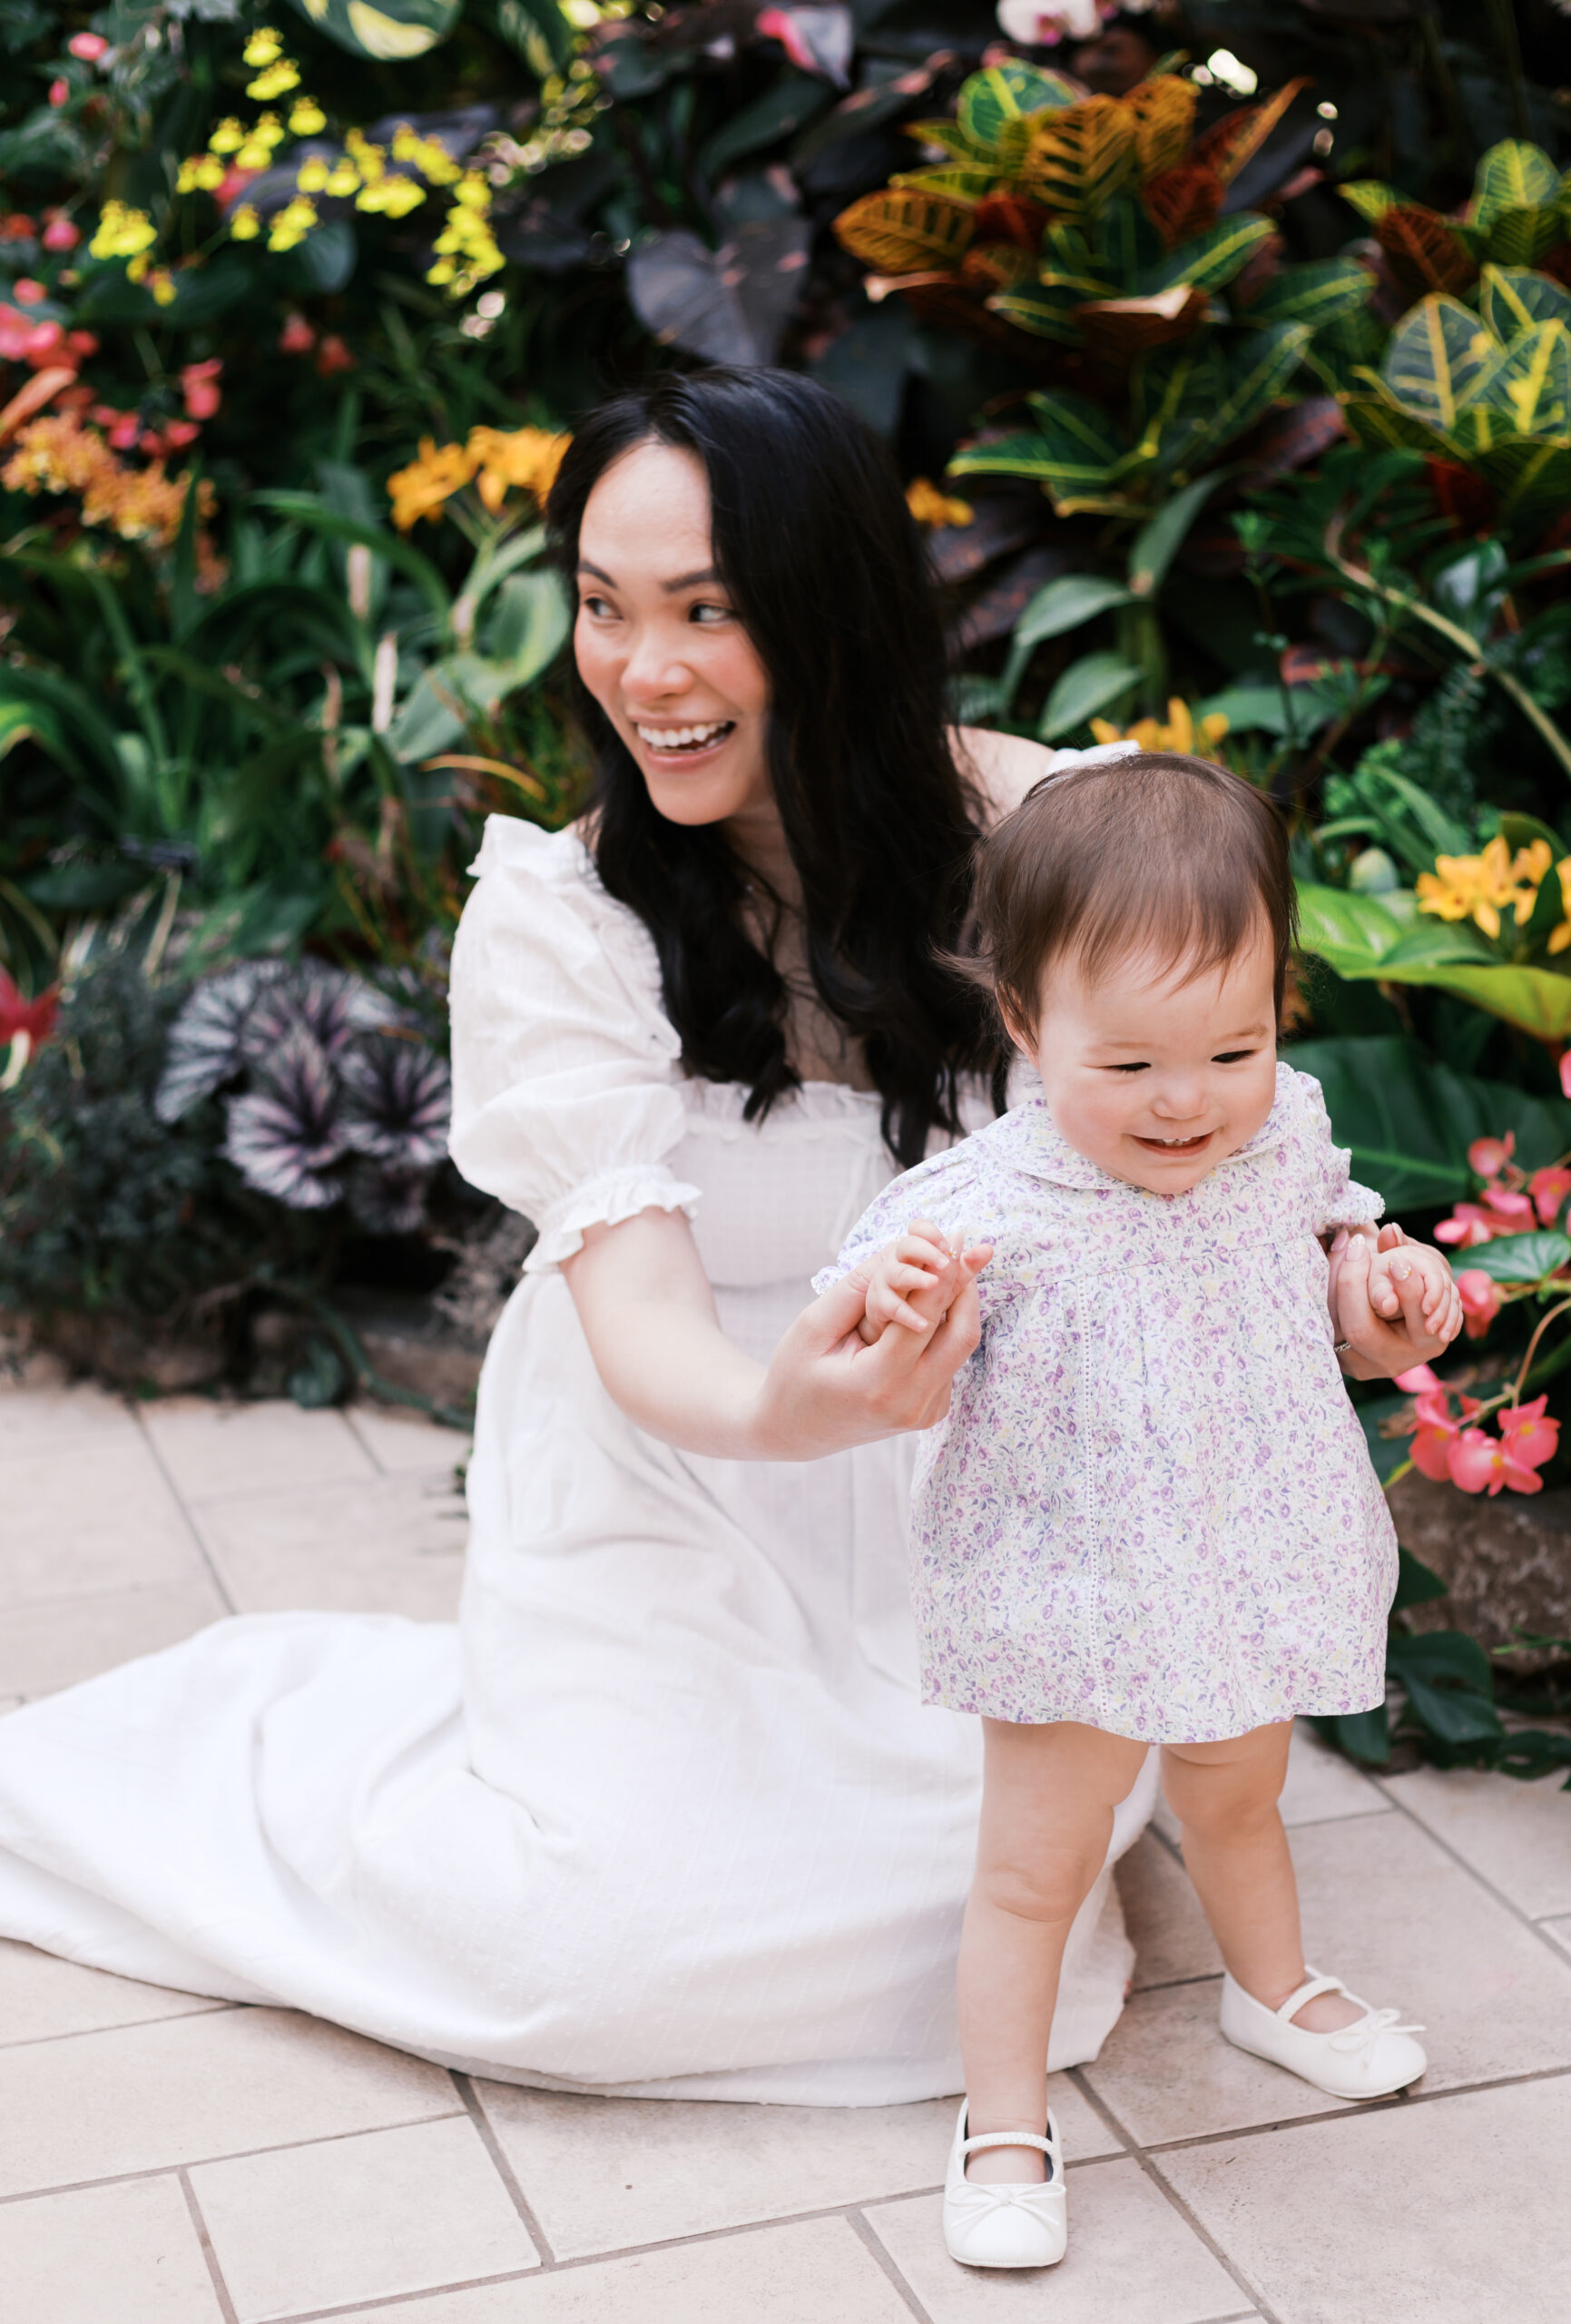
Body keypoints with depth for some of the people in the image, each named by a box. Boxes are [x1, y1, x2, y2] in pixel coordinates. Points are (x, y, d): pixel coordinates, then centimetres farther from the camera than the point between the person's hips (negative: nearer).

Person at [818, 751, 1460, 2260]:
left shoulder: (1283, 1131, -10)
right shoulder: (984, 1209, -28)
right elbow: (882, 1382, -25)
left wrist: (1380, 1270, -8)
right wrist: (885, 1297, -45)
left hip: (1247, 1581, 6)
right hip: (1075, 1610, -5)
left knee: (1236, 1800, 30)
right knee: (1035, 1866, 9)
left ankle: (1273, 1988, 58)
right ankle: (1003, 2122, 28)